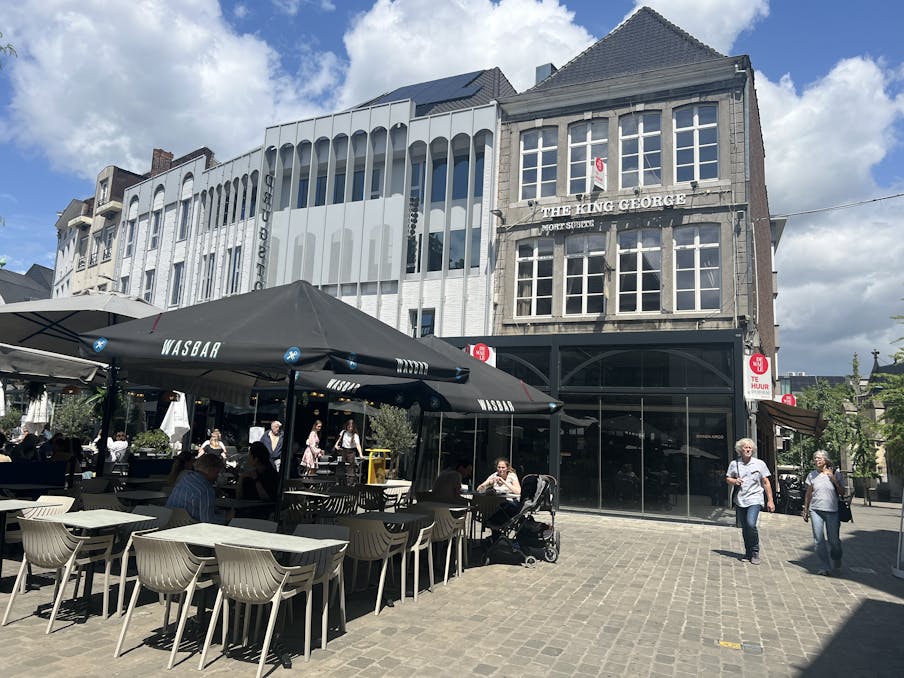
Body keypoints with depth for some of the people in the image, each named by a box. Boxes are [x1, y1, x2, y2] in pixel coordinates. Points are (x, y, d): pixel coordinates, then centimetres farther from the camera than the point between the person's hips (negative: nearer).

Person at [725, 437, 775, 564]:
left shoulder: (759, 463, 1)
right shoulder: (734, 464, 5)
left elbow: (766, 482, 4)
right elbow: (727, 479, 14)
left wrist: (770, 500, 2)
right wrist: (734, 481, -9)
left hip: (754, 500, -3)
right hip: (740, 500, 3)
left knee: (751, 524, -19)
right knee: (744, 528, 10)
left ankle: (755, 552, -2)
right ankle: (748, 552, 27)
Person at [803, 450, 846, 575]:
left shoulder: (836, 474, 1)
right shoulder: (812, 475, 6)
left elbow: (842, 493, 0)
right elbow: (808, 494, 12)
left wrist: (834, 480, -13)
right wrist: (805, 511, 12)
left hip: (832, 511, -1)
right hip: (816, 510, 2)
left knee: (833, 539, 6)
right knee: (818, 540, -3)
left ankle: (836, 564, 31)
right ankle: (824, 566, 6)